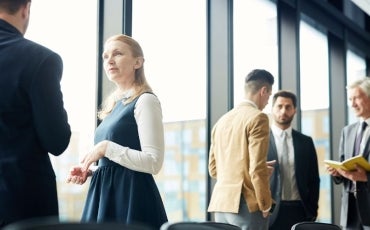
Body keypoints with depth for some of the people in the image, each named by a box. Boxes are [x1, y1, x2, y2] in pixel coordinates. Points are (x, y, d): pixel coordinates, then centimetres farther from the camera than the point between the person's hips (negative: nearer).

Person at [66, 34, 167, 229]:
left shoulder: (145, 100, -8)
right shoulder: (112, 105, 16)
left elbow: (154, 162, -17)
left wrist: (107, 148, -16)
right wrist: (89, 172, 5)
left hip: (132, 197, -8)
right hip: (106, 195, 8)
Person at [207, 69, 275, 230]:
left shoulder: (222, 120, 15)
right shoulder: (257, 117, -8)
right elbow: (257, 168, -16)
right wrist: (265, 205, -6)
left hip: (220, 201, 7)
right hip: (246, 203, -7)